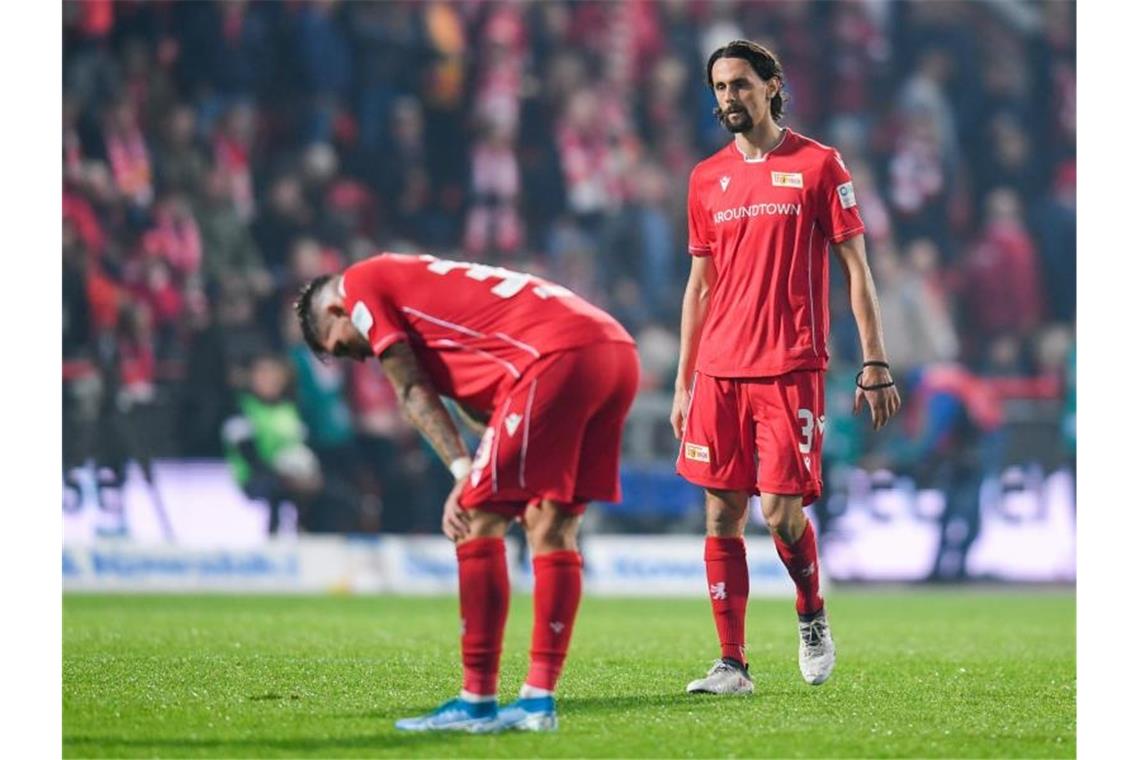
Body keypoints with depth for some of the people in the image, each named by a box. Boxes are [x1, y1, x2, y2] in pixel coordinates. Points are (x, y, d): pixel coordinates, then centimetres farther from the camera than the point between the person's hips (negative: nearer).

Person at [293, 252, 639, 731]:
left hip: (558, 356, -9)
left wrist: (464, 473, 0)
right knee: (551, 529, 13)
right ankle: (539, 700, 12)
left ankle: (478, 703, 0)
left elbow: (413, 392, 4)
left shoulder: (359, 284, 12)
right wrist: (478, 480, 13)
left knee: (477, 524, -1)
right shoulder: (423, 280, 35)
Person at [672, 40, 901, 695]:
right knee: (722, 515, 0)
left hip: (790, 370, -4)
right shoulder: (708, 178, 13)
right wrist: (683, 381, 13)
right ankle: (732, 664, 4)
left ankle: (812, 616, 19)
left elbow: (856, 267, 1)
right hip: (719, 372, 4)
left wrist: (875, 364, -5)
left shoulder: (818, 166, 1)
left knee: (782, 512, -10)